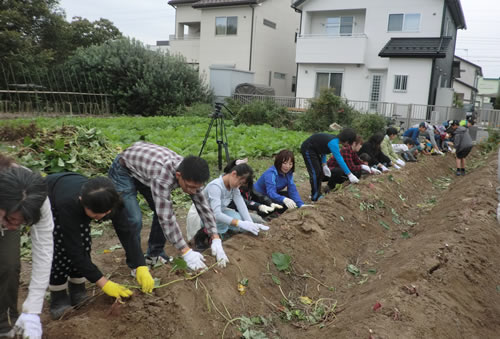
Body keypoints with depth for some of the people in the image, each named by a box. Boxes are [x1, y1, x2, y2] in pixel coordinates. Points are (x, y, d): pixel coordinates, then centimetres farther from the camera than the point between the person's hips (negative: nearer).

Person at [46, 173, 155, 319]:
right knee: (60, 247, -21)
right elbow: (74, 250, -40)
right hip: (46, 201, -4)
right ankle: (58, 297, -2)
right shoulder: (68, 205, -45)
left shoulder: (108, 200, -34)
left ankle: (77, 291, 6)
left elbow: (125, 232, -30)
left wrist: (141, 267, -40)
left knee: (83, 243, -13)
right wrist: (104, 283, -40)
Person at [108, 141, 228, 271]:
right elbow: (166, 218, -40)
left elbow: (203, 205, -13)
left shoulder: (189, 173, -21)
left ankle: (154, 255, 17)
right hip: (123, 171, -6)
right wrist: (186, 252, -37)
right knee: (134, 220, -17)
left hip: (144, 169, 7)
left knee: (163, 211, -1)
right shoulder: (162, 176, -43)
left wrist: (216, 239, -18)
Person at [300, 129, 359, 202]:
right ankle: (315, 197, -4)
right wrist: (350, 175, -37)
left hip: (313, 150, 10)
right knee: (315, 172, -11)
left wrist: (324, 165, 2)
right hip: (307, 149, -10)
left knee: (320, 171, 13)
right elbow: (339, 159, -36)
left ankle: (318, 195, 21)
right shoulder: (333, 143, -30)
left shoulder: (335, 139, -1)